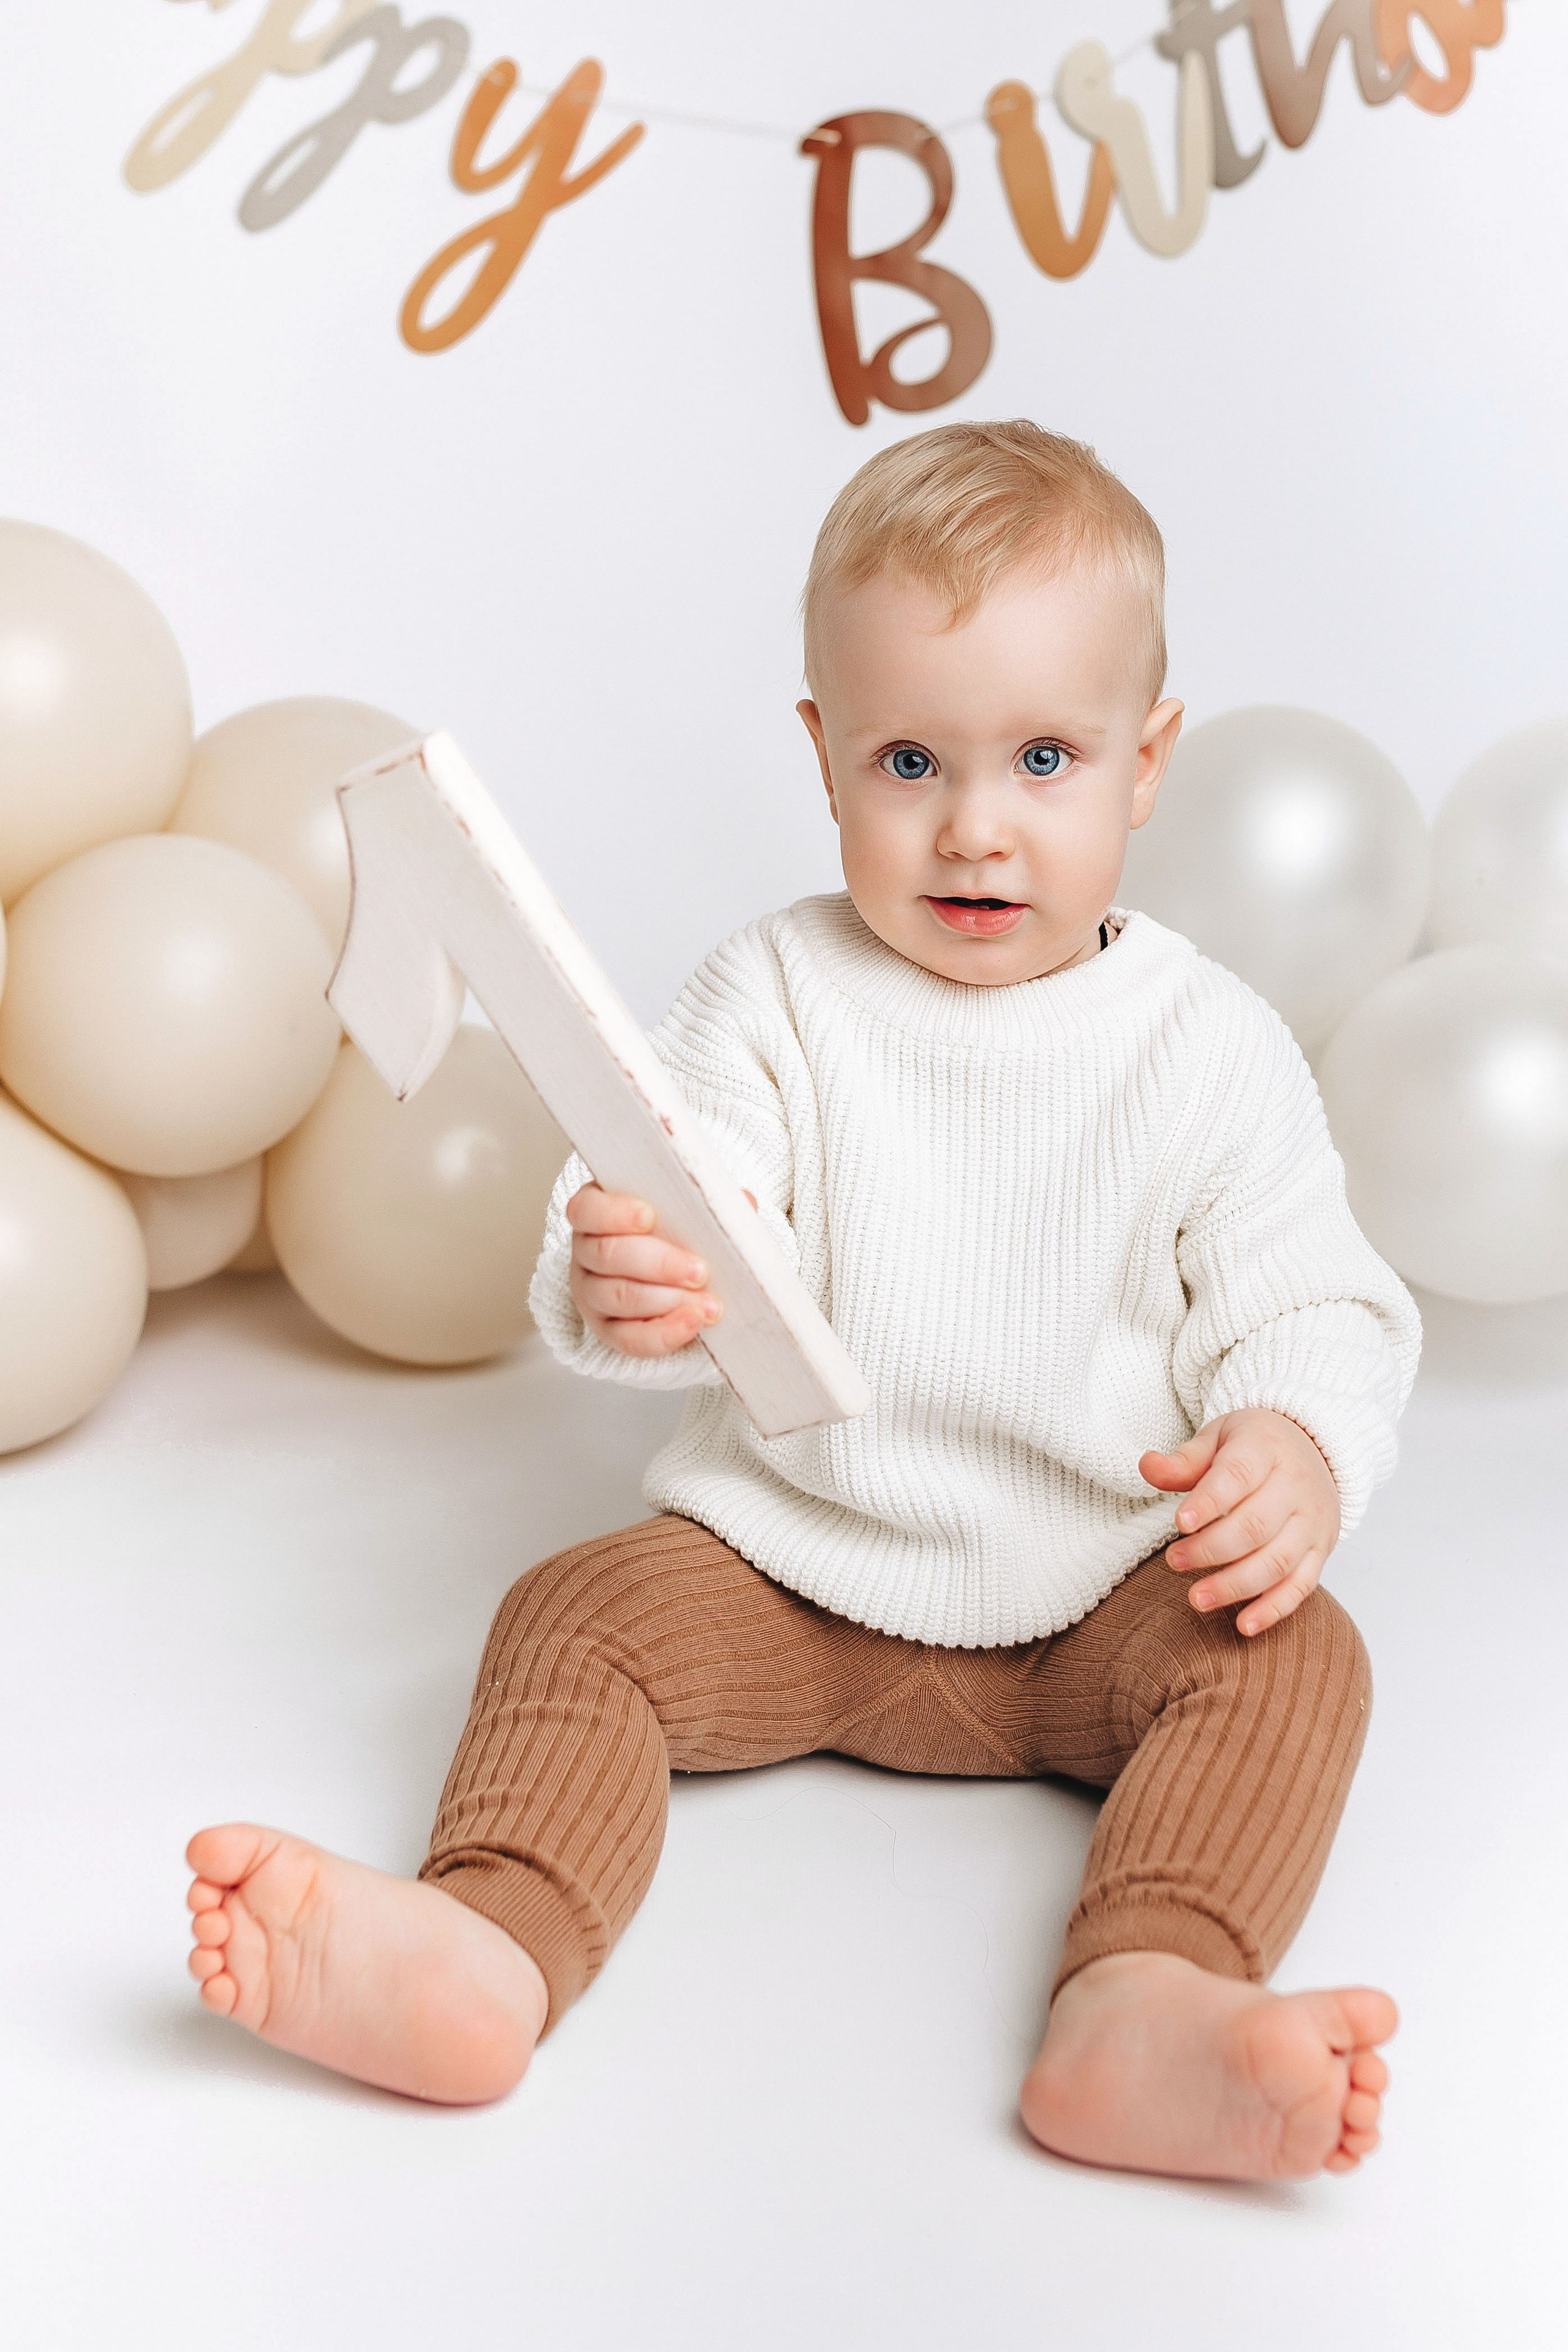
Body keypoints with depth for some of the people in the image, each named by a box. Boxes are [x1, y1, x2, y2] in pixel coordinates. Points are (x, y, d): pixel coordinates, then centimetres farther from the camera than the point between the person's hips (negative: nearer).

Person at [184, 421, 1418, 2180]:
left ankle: (1144, 2009, -44)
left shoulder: (1208, 1044, -3)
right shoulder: (775, 997, -3)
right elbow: (669, 1223, -10)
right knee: (575, 1618, -20)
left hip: (1100, 1599, 0)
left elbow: (1310, 1303, -2)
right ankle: (488, 1946, -39)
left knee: (1292, 1656, -25)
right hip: (788, 1565, 1)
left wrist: (1296, 1444, -25)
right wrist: (629, 1291, -36)